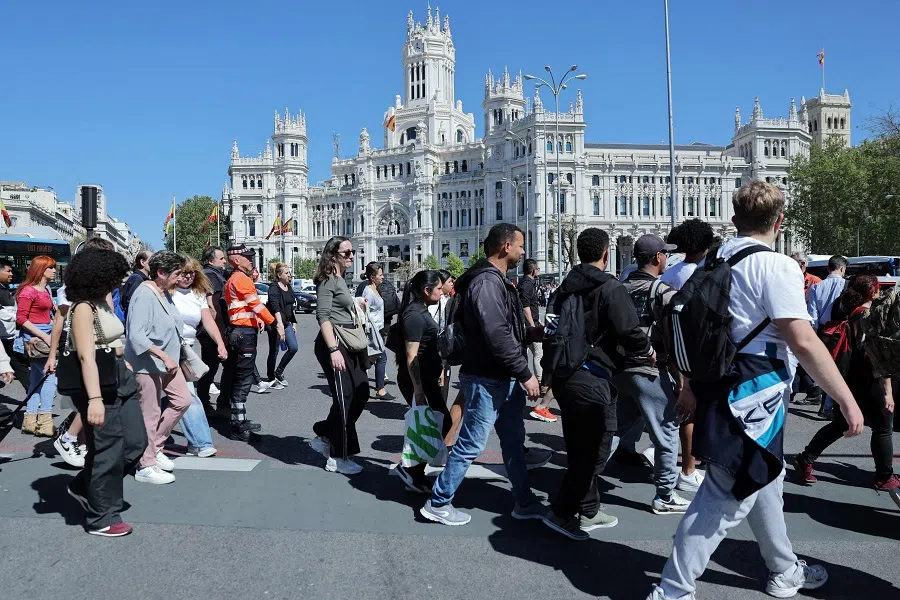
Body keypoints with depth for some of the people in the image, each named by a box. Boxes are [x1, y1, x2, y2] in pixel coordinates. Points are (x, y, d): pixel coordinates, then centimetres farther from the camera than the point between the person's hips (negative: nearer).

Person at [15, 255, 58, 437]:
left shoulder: (45, 290, 14)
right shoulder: (28, 291, -11)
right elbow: (21, 319, -16)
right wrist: (44, 335, -21)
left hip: (45, 335, 9)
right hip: (34, 338, -9)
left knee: (37, 379, 12)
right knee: (49, 376, -10)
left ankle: (30, 421, 19)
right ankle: (45, 423, -7)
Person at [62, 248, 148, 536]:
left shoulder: (104, 301, 12)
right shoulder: (84, 307, -15)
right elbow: (87, 356, -24)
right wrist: (94, 398, -30)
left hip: (121, 378, 9)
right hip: (100, 383, -9)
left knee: (136, 442, 13)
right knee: (108, 450, 1)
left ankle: (85, 486, 31)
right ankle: (102, 518, 17)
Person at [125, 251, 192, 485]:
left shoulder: (164, 293, 9)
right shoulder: (144, 295, -20)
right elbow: (136, 335, -28)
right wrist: (164, 356, -30)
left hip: (168, 361, 9)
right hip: (147, 363, -9)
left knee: (182, 400, 9)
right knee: (151, 414, -1)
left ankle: (155, 446, 24)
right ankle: (146, 467, 13)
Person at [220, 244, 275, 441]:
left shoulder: (232, 280, 20)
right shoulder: (242, 278, -13)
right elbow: (256, 304, -16)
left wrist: (256, 320, 13)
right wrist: (274, 322, -10)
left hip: (235, 331, 11)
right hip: (245, 333, -11)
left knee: (235, 377, 15)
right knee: (243, 379, -8)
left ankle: (240, 420, 25)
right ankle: (238, 426, -6)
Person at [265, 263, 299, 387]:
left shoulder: (289, 287, 11)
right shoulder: (274, 288, -14)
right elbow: (275, 307, -27)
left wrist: (293, 323, 17)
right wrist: (280, 325, -38)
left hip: (287, 322, 8)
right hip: (276, 323, -8)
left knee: (293, 348, 0)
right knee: (274, 351, 1)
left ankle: (279, 372, 16)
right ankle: (271, 379, 13)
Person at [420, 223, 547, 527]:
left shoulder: (498, 280, 15)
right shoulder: (487, 282, -19)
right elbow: (497, 336, -26)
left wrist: (530, 333, 5)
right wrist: (525, 374, -21)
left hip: (505, 379, 10)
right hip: (487, 380, -10)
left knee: (514, 442, 17)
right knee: (470, 445, 0)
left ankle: (525, 502, 29)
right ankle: (438, 503, 14)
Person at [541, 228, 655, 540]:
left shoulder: (566, 287, 13)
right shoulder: (610, 288, -12)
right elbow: (629, 330, -16)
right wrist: (648, 350, 3)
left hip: (563, 374, 9)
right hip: (592, 377, -9)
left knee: (580, 446, 17)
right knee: (595, 449, 1)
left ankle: (588, 511, 28)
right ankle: (561, 512, 1)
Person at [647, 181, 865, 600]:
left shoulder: (714, 262, 11)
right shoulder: (776, 266, -14)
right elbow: (803, 341, -22)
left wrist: (690, 384, 25)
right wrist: (846, 400, -15)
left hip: (720, 383, 9)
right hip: (754, 394, -9)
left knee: (764, 483, 24)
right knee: (724, 501, -3)